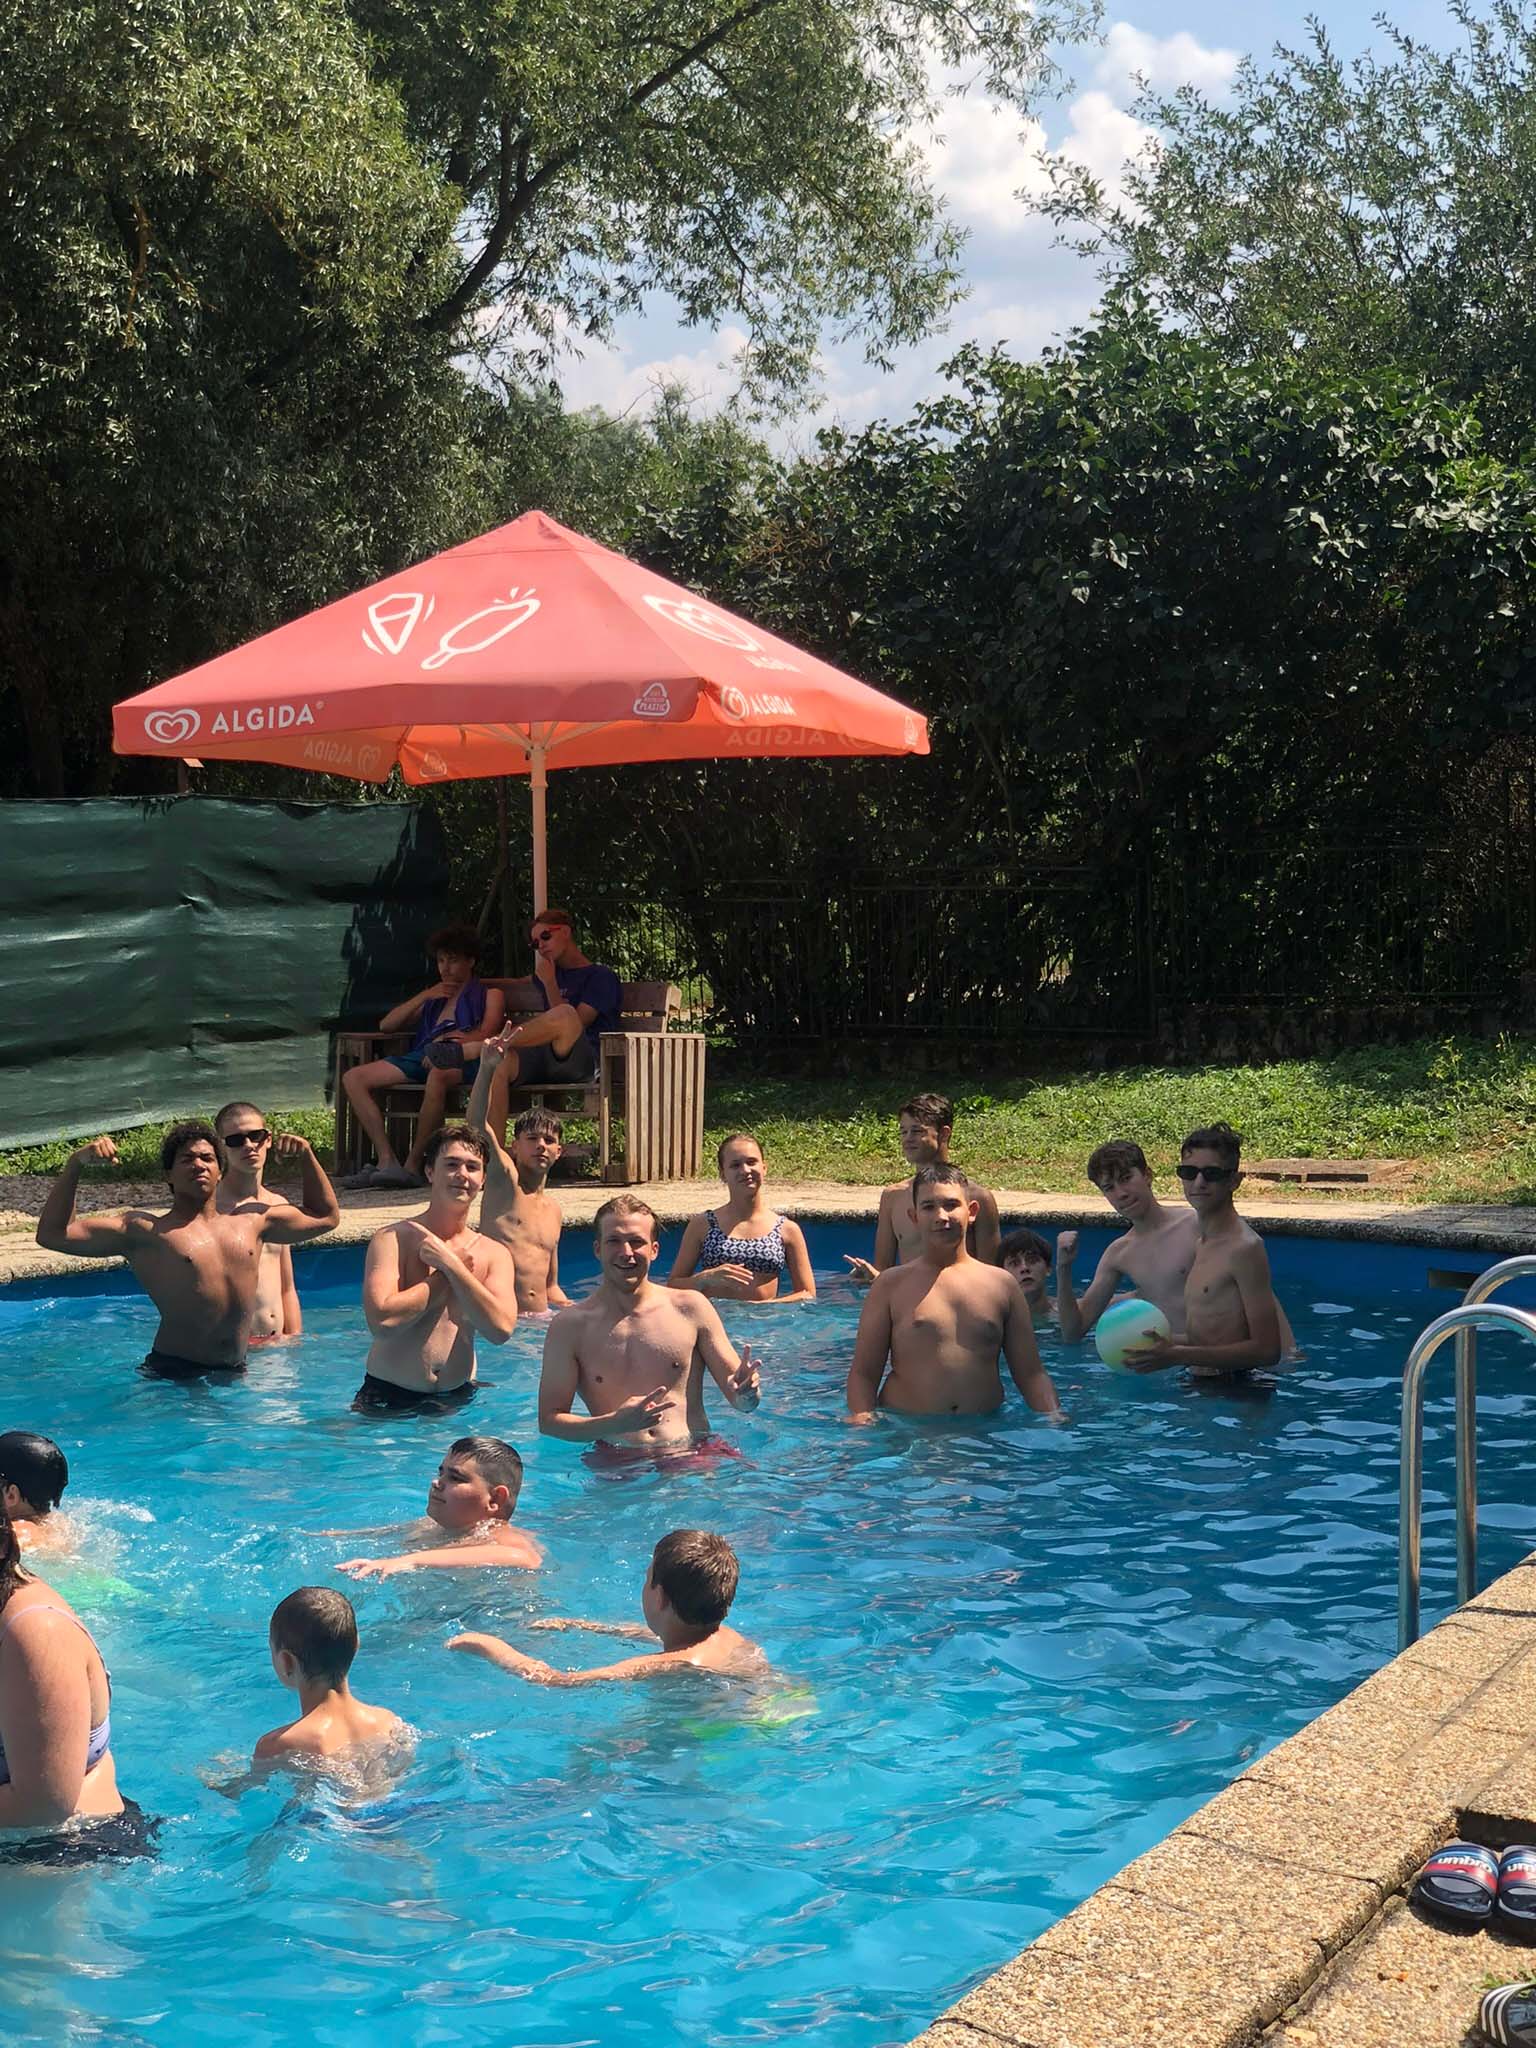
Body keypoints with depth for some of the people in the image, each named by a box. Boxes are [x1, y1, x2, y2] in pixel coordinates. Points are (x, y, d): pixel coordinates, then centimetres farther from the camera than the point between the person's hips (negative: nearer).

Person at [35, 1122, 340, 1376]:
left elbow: (325, 1216, 31)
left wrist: (306, 1156, 23)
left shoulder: (250, 1222, 17)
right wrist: (75, 1163, -9)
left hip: (235, 1372, 5)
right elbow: (52, 1235, -3)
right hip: (174, 1373, -5)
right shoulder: (144, 1230, 2)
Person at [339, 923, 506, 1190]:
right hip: (422, 1056, 6)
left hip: (461, 1057, -6)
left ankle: (413, 1165, -37)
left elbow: (485, 1035, 2)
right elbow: (386, 1025, 29)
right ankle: (386, 1161, -28)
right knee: (353, 1078, -14)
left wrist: (447, 1039, -13)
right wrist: (424, 996, 19)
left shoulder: (489, 994, 23)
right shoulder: (433, 998, 38)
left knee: (438, 1073, -44)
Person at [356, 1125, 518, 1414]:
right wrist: (452, 1272, -9)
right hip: (388, 1398, -3)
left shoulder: (494, 1253, 7)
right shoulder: (392, 1239, -3)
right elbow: (382, 1320, -17)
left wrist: (449, 1263, -10)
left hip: (457, 1400, 3)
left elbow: (501, 1329, -9)